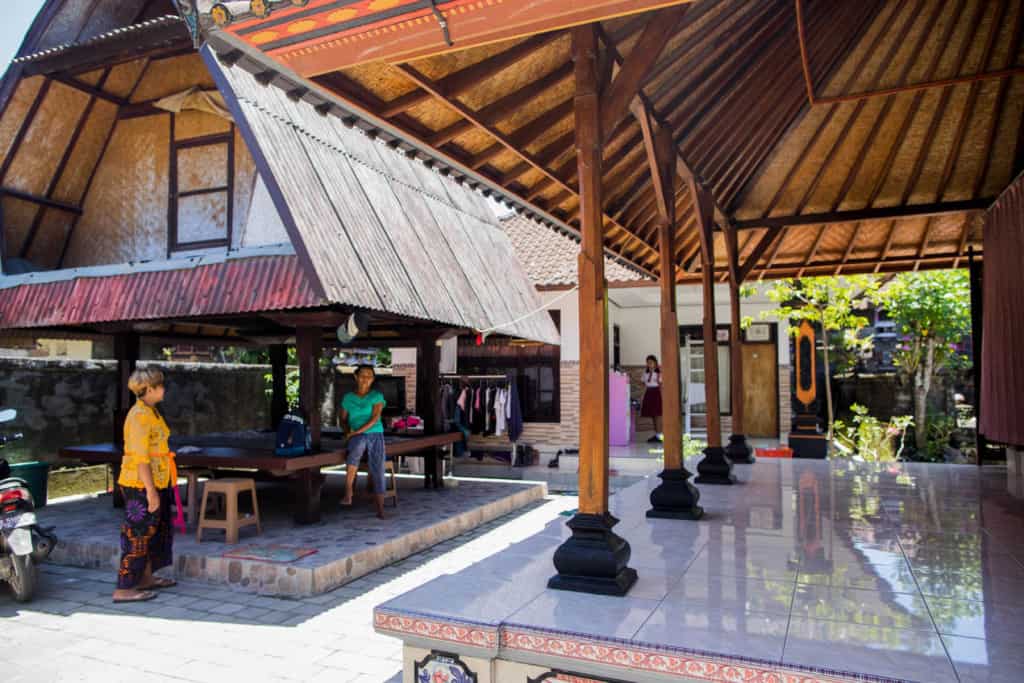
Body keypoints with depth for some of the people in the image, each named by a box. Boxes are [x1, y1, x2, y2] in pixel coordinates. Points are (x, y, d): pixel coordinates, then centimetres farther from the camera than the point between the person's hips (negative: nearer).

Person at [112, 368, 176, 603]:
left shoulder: (151, 412, 12)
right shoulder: (139, 415, -19)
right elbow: (140, 457, -23)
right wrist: (150, 491, -23)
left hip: (155, 482, 10)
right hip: (141, 485, -10)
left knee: (155, 530, 18)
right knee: (138, 535, -2)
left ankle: (146, 578, 30)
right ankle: (124, 589, 6)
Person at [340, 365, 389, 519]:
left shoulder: (377, 396, 4)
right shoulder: (347, 398, 11)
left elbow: (375, 418, -7)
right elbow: (343, 420, 18)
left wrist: (357, 431, -15)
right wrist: (349, 432, -3)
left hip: (375, 436, 0)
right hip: (357, 437, 0)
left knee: (377, 470, -16)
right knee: (355, 452, -35)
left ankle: (380, 509, -15)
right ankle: (348, 493, -34)